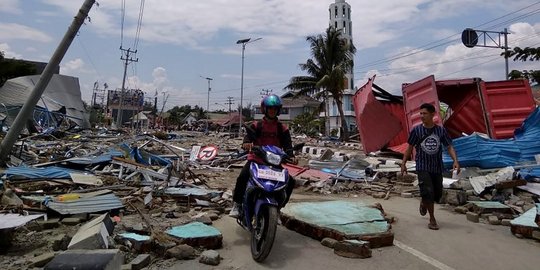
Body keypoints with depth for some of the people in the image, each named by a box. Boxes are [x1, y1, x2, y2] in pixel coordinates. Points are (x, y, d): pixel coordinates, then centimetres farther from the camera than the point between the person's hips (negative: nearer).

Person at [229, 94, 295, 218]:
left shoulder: (283, 129, 7)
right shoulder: (256, 126, 3)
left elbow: (288, 145, 1)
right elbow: (248, 137, -11)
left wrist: (290, 156, -19)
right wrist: (246, 144, -35)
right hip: (256, 159, -2)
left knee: (290, 182, -11)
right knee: (242, 177, -26)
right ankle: (237, 204, -5)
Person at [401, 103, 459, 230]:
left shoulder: (441, 130, 0)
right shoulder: (416, 130, -4)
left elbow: (449, 147, 2)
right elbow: (410, 147, 4)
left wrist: (455, 161, -14)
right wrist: (403, 163, 2)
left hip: (437, 167, 3)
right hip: (422, 167, -3)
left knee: (438, 194, 11)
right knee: (428, 192, -13)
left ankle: (424, 203, 44)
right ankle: (432, 219, 4)